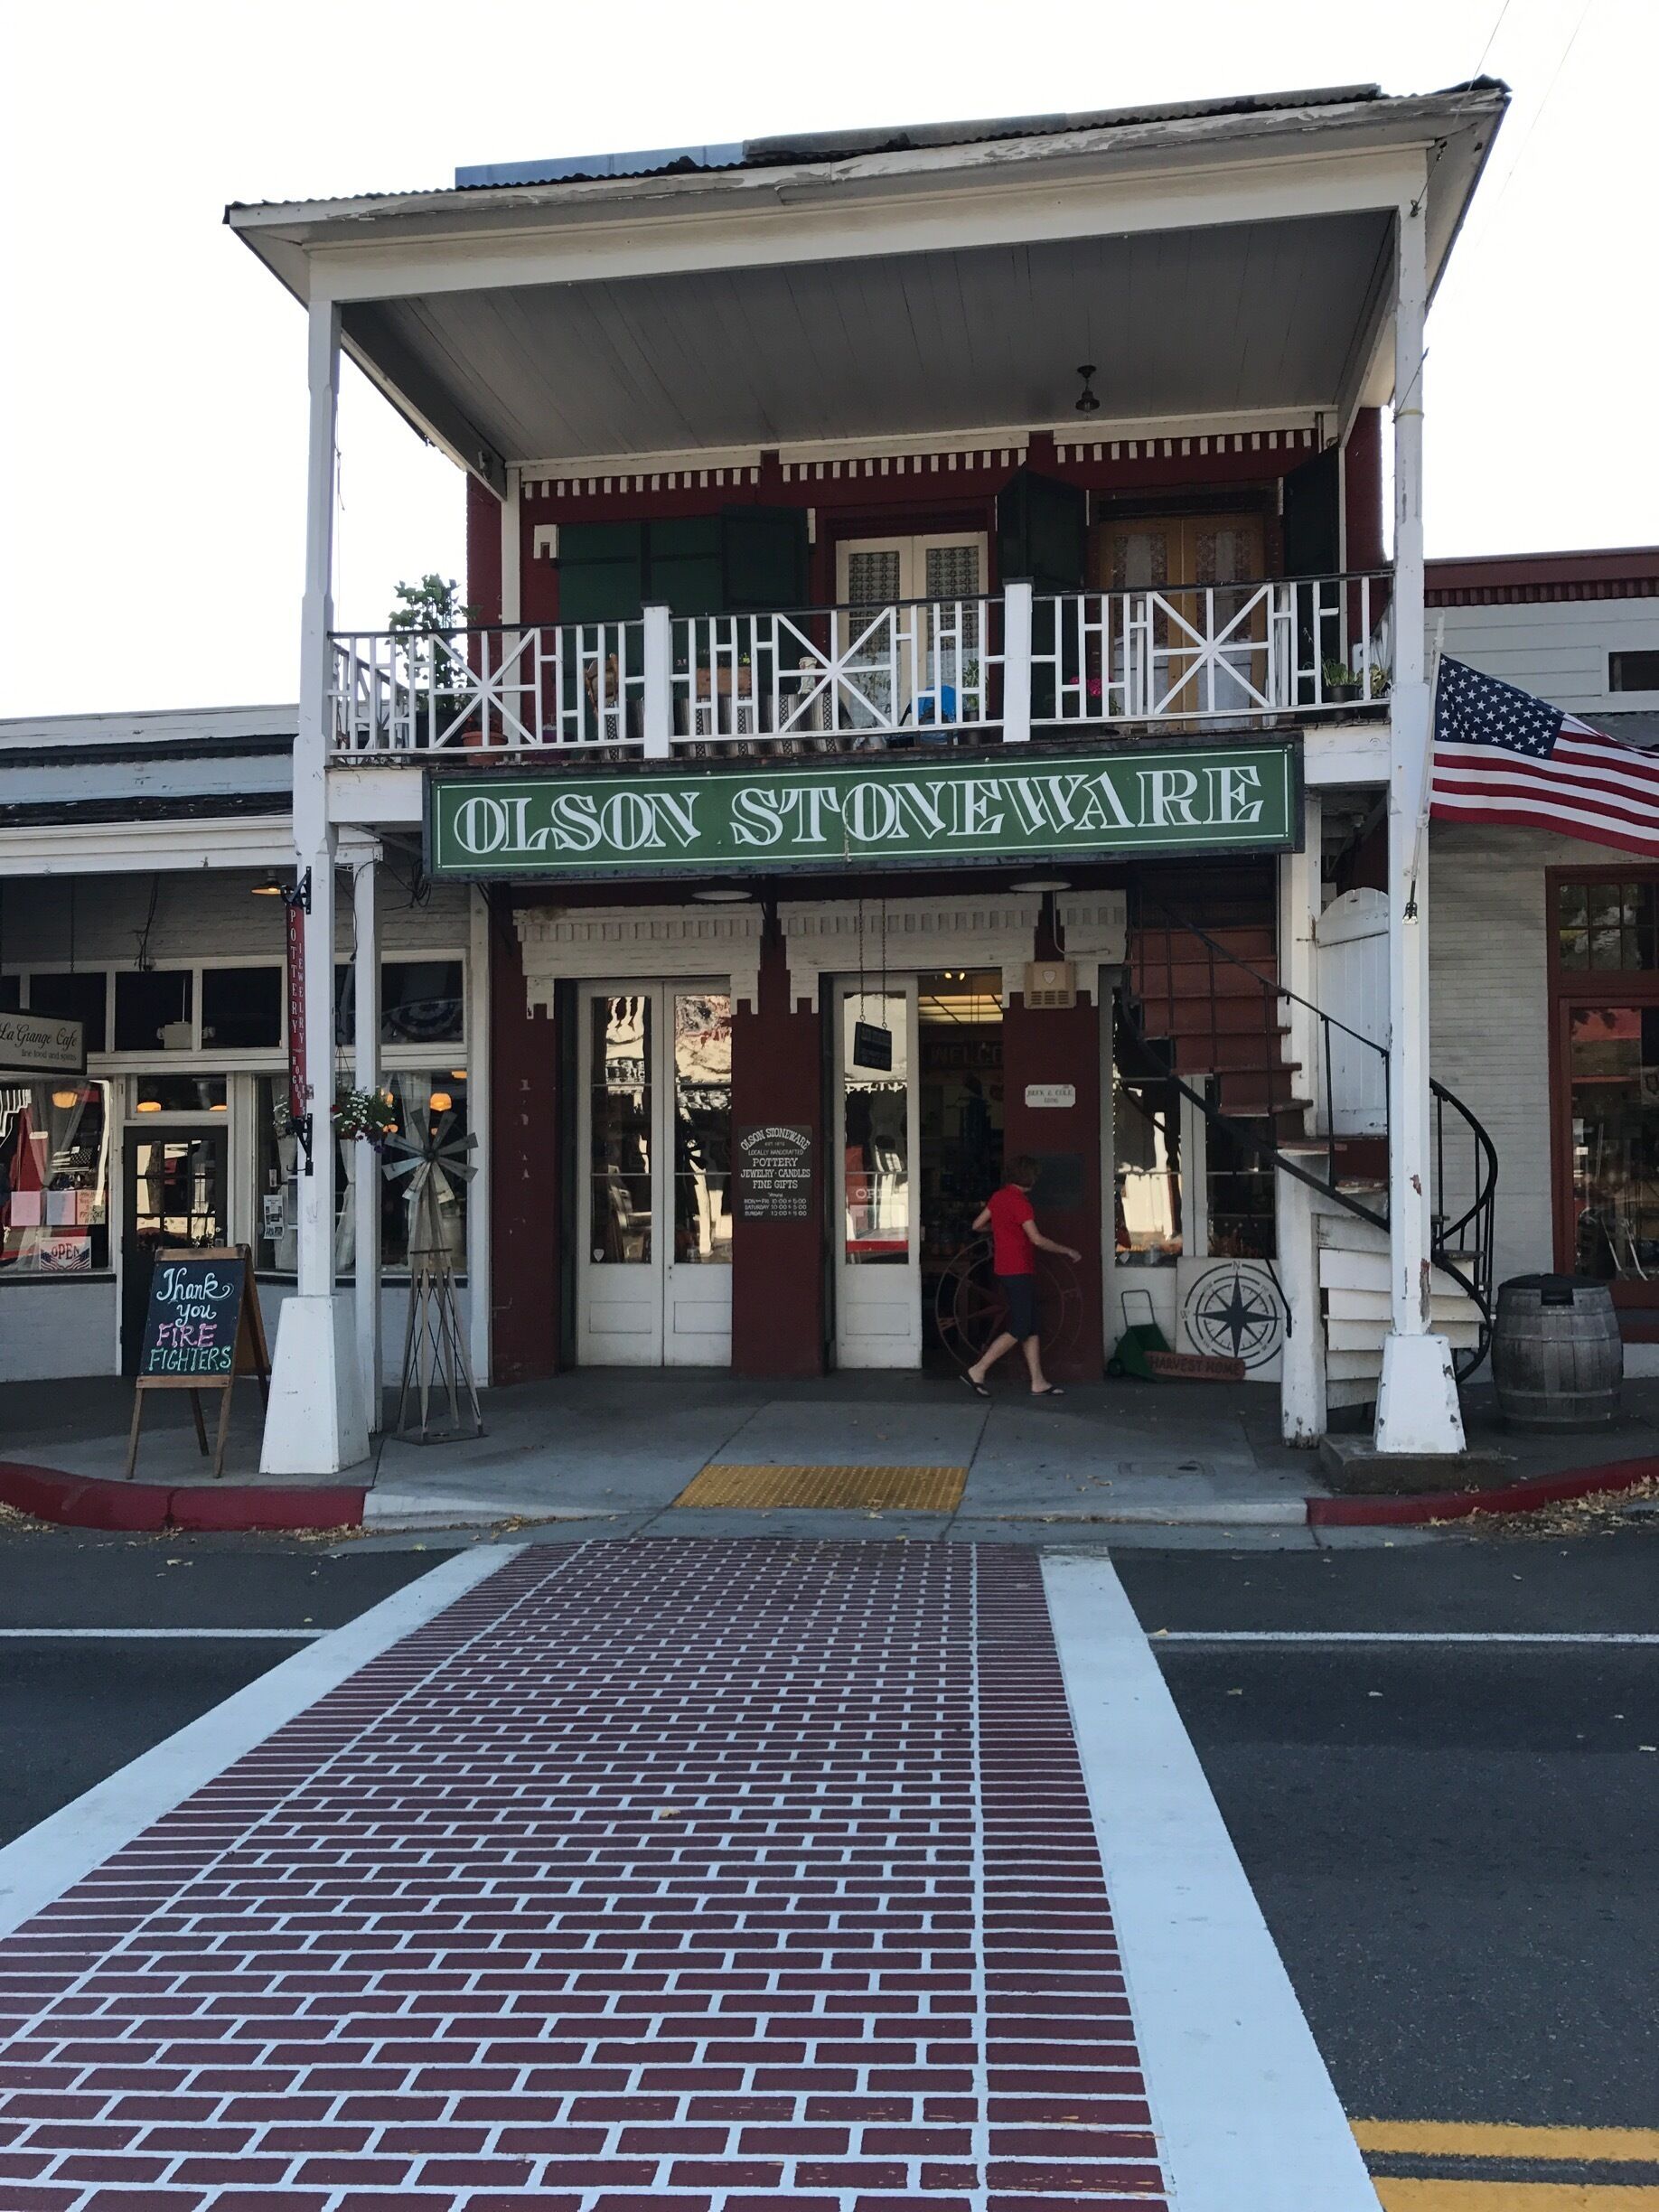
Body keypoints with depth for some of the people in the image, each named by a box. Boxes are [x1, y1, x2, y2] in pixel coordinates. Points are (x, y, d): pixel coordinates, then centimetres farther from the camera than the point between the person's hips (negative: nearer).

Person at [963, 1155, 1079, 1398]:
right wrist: (1066, 1251, -10)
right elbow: (1037, 1239, -20)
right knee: (1019, 1329, -6)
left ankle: (1038, 1383, 11)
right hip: (1019, 1272, -9)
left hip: (1005, 1269, 9)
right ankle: (977, 1371, -6)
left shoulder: (1000, 1197, 9)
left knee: (1030, 1327, 10)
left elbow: (977, 1225, 17)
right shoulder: (1020, 1202, -17)